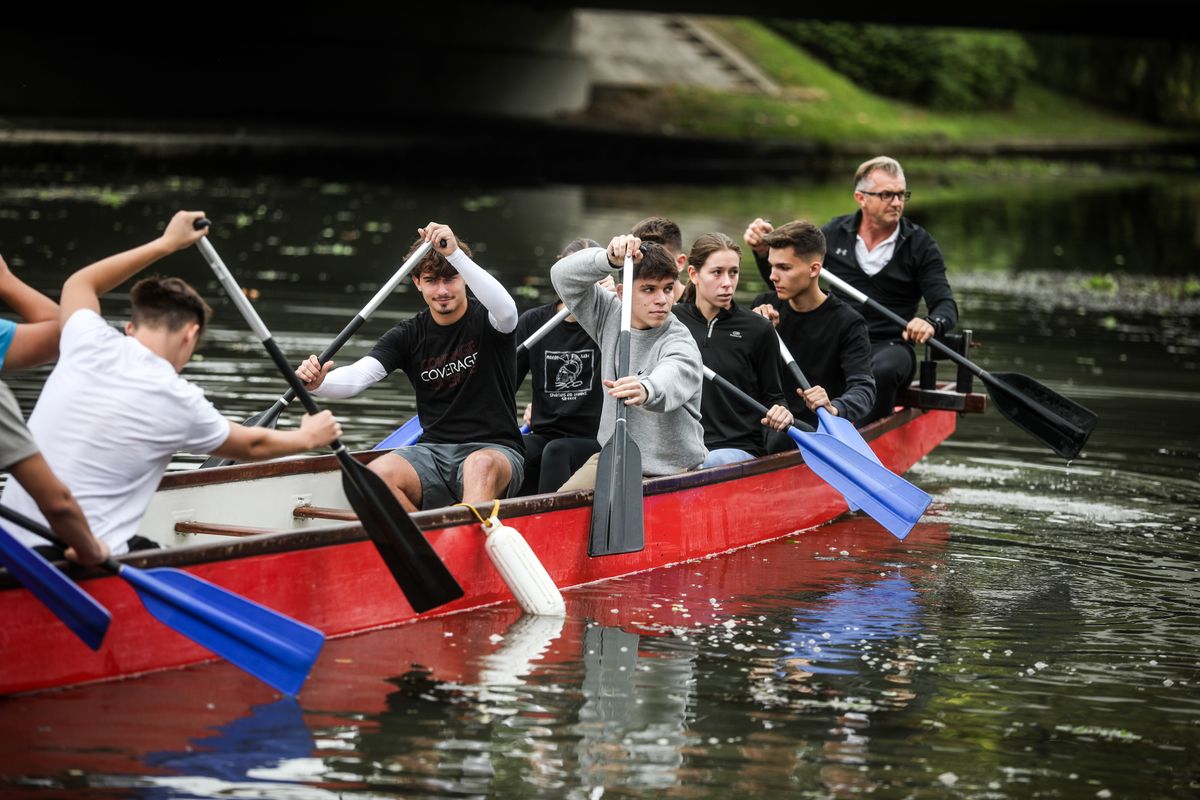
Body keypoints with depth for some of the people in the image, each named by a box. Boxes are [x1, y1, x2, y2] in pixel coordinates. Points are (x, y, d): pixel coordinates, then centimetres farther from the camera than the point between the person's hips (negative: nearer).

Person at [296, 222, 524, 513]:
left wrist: (454, 253, -35)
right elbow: (357, 375, -5)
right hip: (434, 451, 4)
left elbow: (506, 310, -26)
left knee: (480, 465, -40)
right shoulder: (409, 336, 9)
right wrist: (319, 383, -29)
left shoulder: (485, 322, 0)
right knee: (377, 473, -27)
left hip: (494, 449, -3)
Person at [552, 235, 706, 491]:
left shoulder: (680, 343, -18)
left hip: (673, 472, -4)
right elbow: (563, 276, -3)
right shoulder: (611, 316, 2)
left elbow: (673, 375, -41)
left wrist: (647, 390, -67)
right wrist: (609, 259, -24)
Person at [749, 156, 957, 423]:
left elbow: (946, 305, -4)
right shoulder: (834, 234, 8)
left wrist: (931, 324, -30)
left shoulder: (919, 244, 2)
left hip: (890, 345, -2)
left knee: (882, 371, -39)